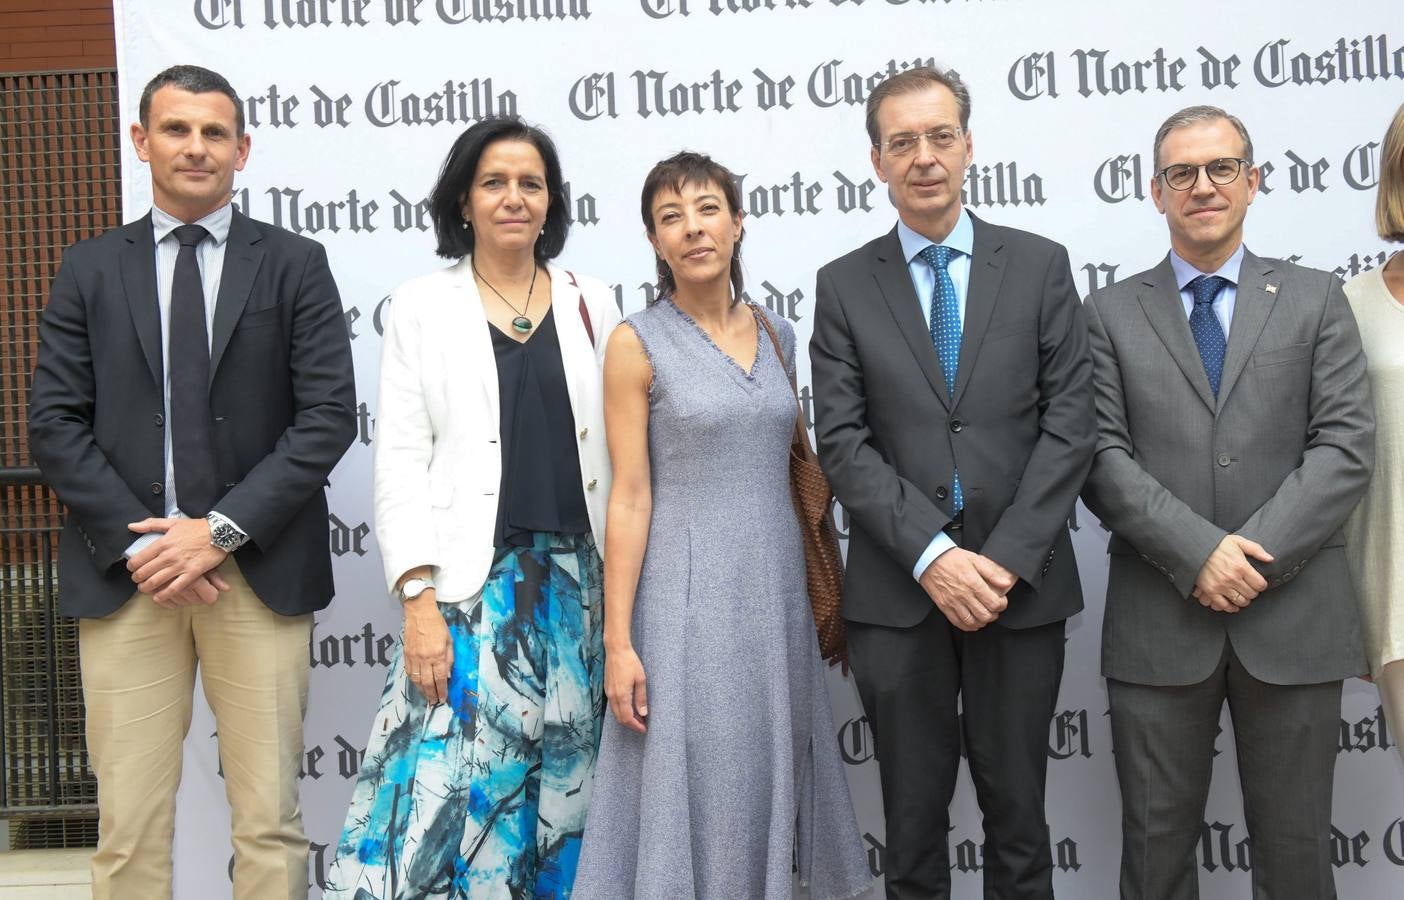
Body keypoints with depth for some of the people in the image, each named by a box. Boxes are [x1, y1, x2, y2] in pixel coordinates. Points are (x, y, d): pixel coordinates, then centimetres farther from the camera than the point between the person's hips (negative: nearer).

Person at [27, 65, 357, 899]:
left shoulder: (295, 263, 6)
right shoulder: (88, 270, 11)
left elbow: (329, 415, -2)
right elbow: (55, 424, 5)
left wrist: (220, 530, -10)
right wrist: (137, 543, -7)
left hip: (258, 571, -1)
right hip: (124, 574, 1)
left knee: (271, 821, 3)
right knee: (130, 828, 3)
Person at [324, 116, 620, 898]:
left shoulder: (593, 306, 9)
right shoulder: (423, 307, 3)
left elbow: (619, 452, 7)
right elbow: (400, 462, -3)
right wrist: (419, 600, -12)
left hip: (577, 585, 3)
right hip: (472, 587, -2)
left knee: (560, 795, 8)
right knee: (447, 787, -7)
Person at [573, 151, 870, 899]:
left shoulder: (775, 334, 8)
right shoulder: (637, 344, -5)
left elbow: (795, 468, 13)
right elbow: (629, 498, -8)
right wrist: (617, 642, -11)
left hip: (778, 591, 5)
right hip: (688, 595, -4)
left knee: (771, 782, 12)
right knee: (692, 793, 2)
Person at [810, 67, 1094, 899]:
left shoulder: (1041, 266, 4)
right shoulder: (845, 285, 4)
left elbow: (1069, 425, -2)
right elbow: (843, 442, -4)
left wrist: (1006, 560, -13)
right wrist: (933, 557, -15)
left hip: (1021, 584, 0)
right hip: (898, 592, 0)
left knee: (1018, 812, 12)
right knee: (913, 820, 11)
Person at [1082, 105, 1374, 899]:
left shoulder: (1316, 300, 8)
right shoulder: (1113, 312, 7)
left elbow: (1346, 448, -2)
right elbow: (1101, 457, -3)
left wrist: (1255, 558, -13)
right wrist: (1198, 552, -15)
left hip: (1293, 617, 0)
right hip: (1158, 621, 0)